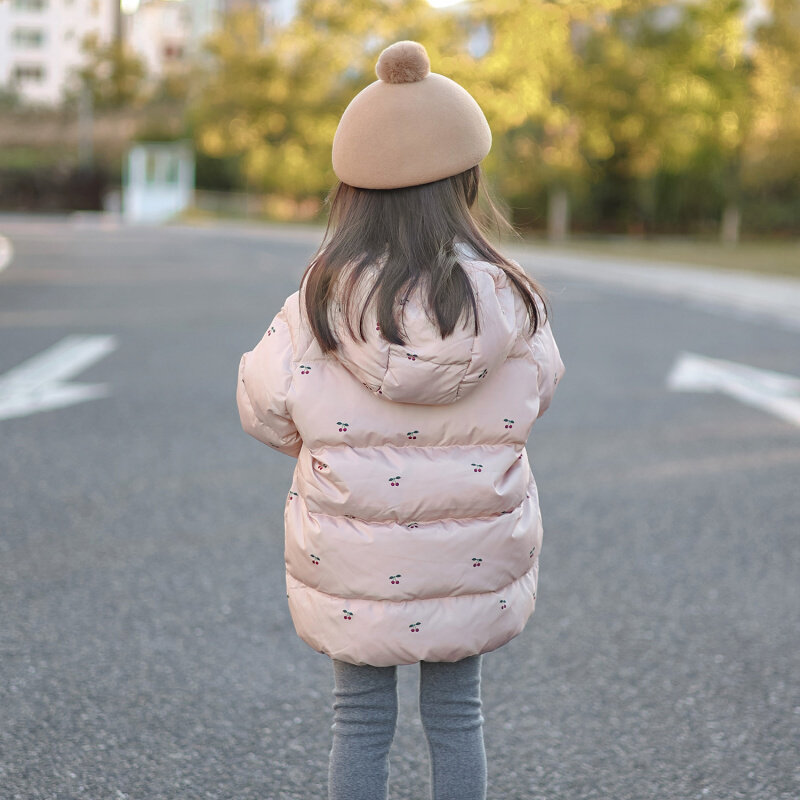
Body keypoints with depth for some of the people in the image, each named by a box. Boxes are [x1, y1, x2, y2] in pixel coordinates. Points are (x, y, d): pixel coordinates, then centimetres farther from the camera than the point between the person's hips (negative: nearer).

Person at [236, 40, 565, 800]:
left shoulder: (321, 302, -18)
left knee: (361, 719, 15)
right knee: (455, 715, 18)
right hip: (469, 557, 1)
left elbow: (265, 404, -6)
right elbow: (537, 388, 2)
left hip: (352, 563, -1)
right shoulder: (505, 298, -15)